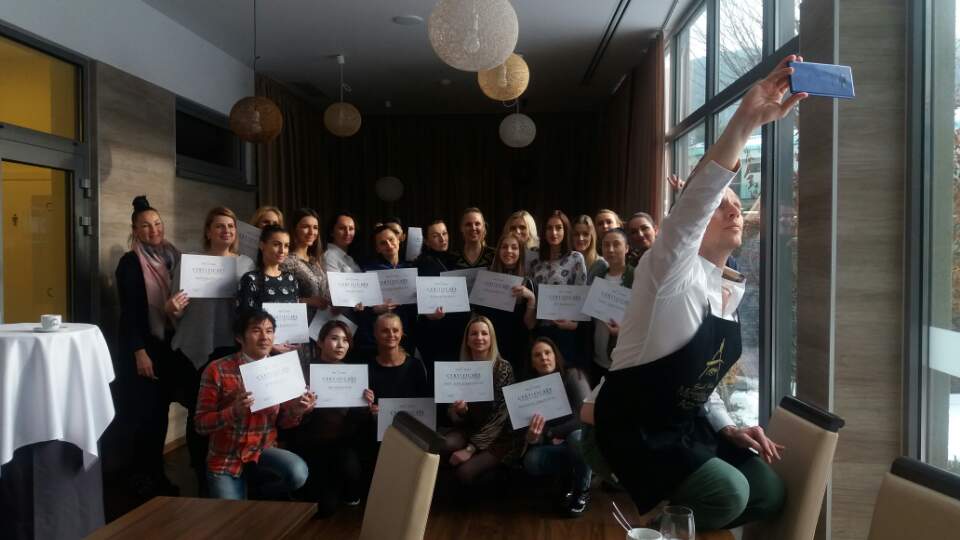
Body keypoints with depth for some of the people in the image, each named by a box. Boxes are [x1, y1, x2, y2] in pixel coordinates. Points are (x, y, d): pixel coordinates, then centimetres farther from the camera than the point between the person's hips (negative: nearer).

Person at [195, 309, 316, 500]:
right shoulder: (217, 370, -12)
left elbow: (281, 421, 5)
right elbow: (201, 424, -12)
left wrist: (296, 410, -18)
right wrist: (234, 411, -31)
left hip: (263, 451, 2)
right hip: (225, 459, -1)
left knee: (298, 473, -27)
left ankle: (267, 492, 6)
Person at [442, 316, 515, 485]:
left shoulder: (503, 368, -13)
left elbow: (500, 415, -16)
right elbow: (452, 414, 3)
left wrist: (471, 448, -20)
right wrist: (460, 410, -23)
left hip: (497, 437, -3)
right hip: (469, 428, 3)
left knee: (465, 472, -26)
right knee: (444, 445, -29)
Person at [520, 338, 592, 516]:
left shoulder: (570, 383, -13)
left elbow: (582, 418, -23)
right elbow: (526, 433, -11)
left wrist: (549, 433, -23)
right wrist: (530, 437, -36)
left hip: (577, 440, -2)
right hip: (550, 448, 2)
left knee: (577, 436, -37)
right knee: (531, 461, -30)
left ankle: (582, 491, -13)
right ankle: (571, 477, 1)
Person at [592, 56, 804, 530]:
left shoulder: (729, 295, 7)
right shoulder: (671, 271, -18)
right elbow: (694, 202, -39)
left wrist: (726, 428, 1)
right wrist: (745, 121, -51)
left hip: (687, 421, 8)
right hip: (634, 424, -8)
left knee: (768, 492, 2)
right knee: (728, 491, -22)